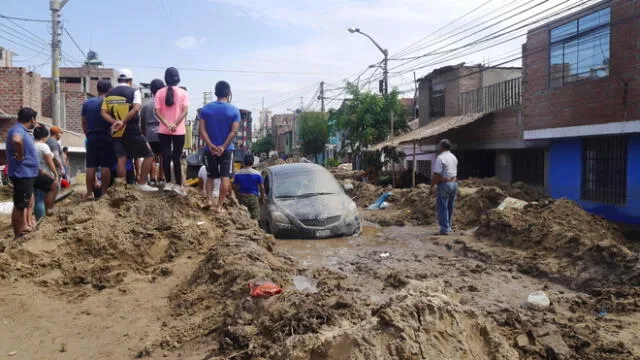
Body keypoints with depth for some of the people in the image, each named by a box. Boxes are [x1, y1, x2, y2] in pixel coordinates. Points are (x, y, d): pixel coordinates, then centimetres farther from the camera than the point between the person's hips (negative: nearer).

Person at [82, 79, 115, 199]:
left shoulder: (87, 103, 9)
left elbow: (83, 123, 12)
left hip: (91, 137, 3)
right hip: (106, 136, -3)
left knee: (91, 166, 4)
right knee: (106, 166, 0)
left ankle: (89, 193, 4)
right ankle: (104, 192, 0)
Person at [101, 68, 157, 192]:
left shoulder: (110, 94, 13)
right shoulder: (134, 91, -1)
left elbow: (104, 113, 2)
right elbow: (136, 109, -18)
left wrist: (115, 122, -9)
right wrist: (123, 122, -17)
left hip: (117, 133, 5)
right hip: (133, 132, -5)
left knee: (121, 159, 3)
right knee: (148, 155, 6)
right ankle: (142, 183, 3)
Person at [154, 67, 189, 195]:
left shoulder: (160, 93, 2)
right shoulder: (183, 93, -2)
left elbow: (157, 111, -6)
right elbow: (185, 111, -12)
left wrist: (167, 124, -12)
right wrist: (175, 124, -15)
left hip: (163, 130, 1)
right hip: (179, 131, -1)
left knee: (166, 156, 6)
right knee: (177, 157, 3)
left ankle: (168, 183, 9)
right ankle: (178, 185, 1)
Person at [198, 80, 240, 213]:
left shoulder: (205, 109, 2)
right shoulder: (234, 110, -5)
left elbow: (202, 130, -6)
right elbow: (233, 132, -13)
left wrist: (211, 146, -12)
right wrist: (223, 147, -14)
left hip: (210, 149, 2)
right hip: (227, 149, -2)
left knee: (210, 176, 18)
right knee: (225, 177, 0)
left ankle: (209, 199, 5)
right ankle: (219, 206, -2)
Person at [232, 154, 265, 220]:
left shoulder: (238, 173, 0)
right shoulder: (257, 174, -6)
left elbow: (235, 187, 5)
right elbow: (262, 187, -3)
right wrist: (262, 198, 11)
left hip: (242, 197, 3)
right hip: (253, 197, -2)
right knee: (255, 217, 0)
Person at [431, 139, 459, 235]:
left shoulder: (440, 158, -15)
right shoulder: (454, 157, 13)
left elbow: (437, 174, -19)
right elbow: (454, 172, 16)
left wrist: (432, 186, -14)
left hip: (444, 184, -8)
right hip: (454, 183, 8)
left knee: (442, 207, -4)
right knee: (450, 207, 15)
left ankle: (444, 229, -4)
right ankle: (448, 227, 24)